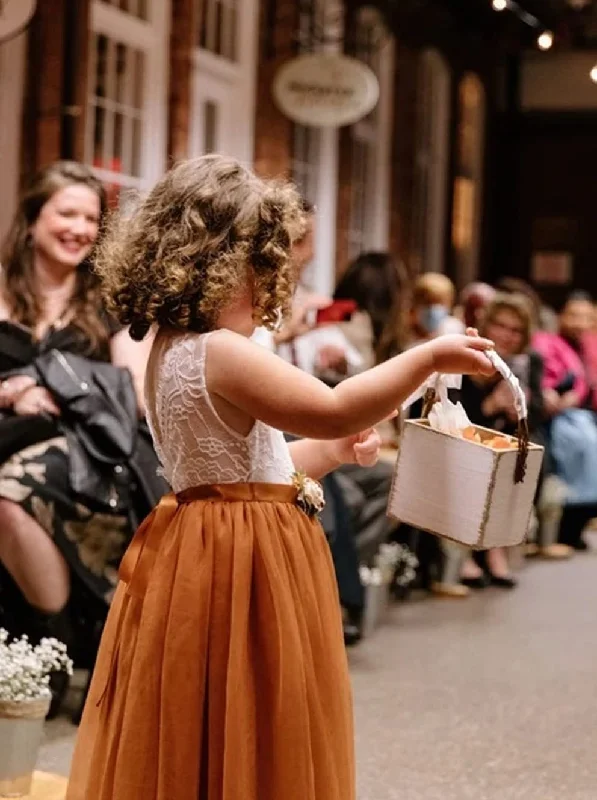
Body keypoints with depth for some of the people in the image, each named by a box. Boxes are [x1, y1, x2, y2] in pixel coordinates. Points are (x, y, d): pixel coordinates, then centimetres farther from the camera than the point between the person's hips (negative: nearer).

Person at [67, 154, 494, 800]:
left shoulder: (171, 351, 12)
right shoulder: (220, 354, -20)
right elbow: (333, 409, -27)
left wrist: (331, 452, 15)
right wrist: (429, 357, -19)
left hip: (199, 551, 10)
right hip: (244, 565, -10)